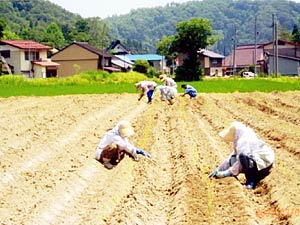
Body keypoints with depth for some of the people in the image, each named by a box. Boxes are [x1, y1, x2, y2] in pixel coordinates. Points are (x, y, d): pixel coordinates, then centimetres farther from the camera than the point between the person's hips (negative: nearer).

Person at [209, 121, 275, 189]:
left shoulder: (244, 142, -20)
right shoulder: (240, 140, 12)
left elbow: (242, 161, -24)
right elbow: (233, 156, 16)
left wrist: (227, 172, -17)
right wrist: (219, 169, 12)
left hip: (264, 164, -11)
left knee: (243, 157, -34)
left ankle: (251, 182, -16)